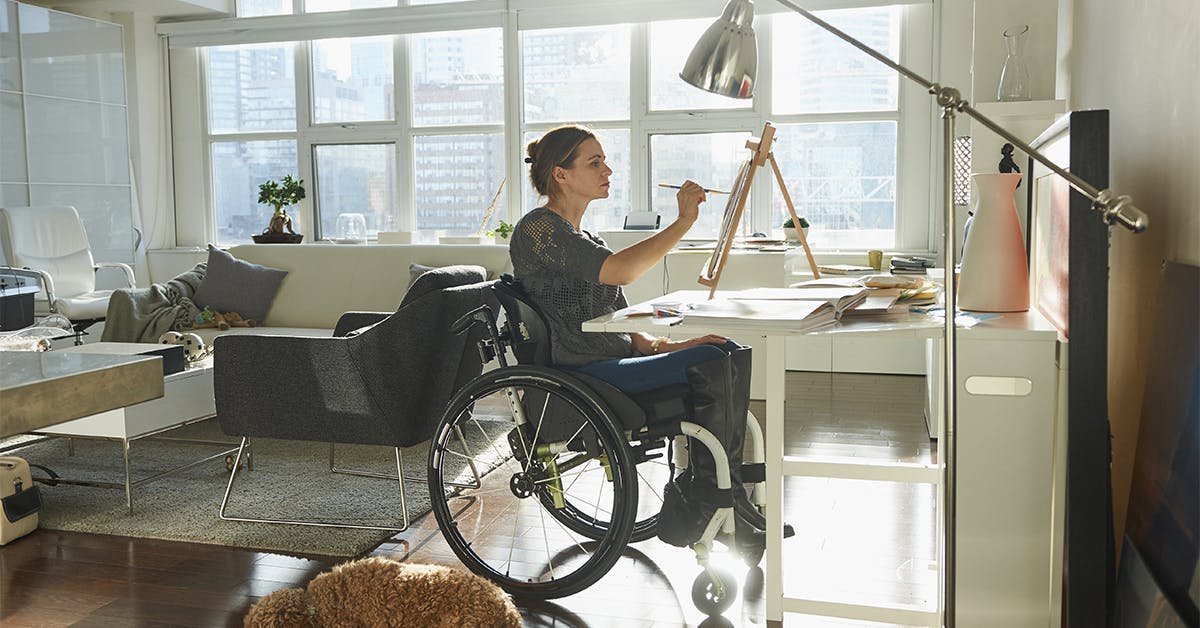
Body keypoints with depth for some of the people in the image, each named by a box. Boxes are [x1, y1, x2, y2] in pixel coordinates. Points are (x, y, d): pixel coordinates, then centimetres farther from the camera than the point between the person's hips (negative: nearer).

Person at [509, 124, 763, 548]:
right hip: (577, 378, -9)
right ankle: (699, 506, -11)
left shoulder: (583, 238, 22)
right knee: (711, 365, -22)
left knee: (735, 355, -7)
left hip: (613, 360, 9)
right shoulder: (537, 229, -8)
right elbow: (619, 271, -24)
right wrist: (683, 222, -19)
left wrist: (665, 346, 3)